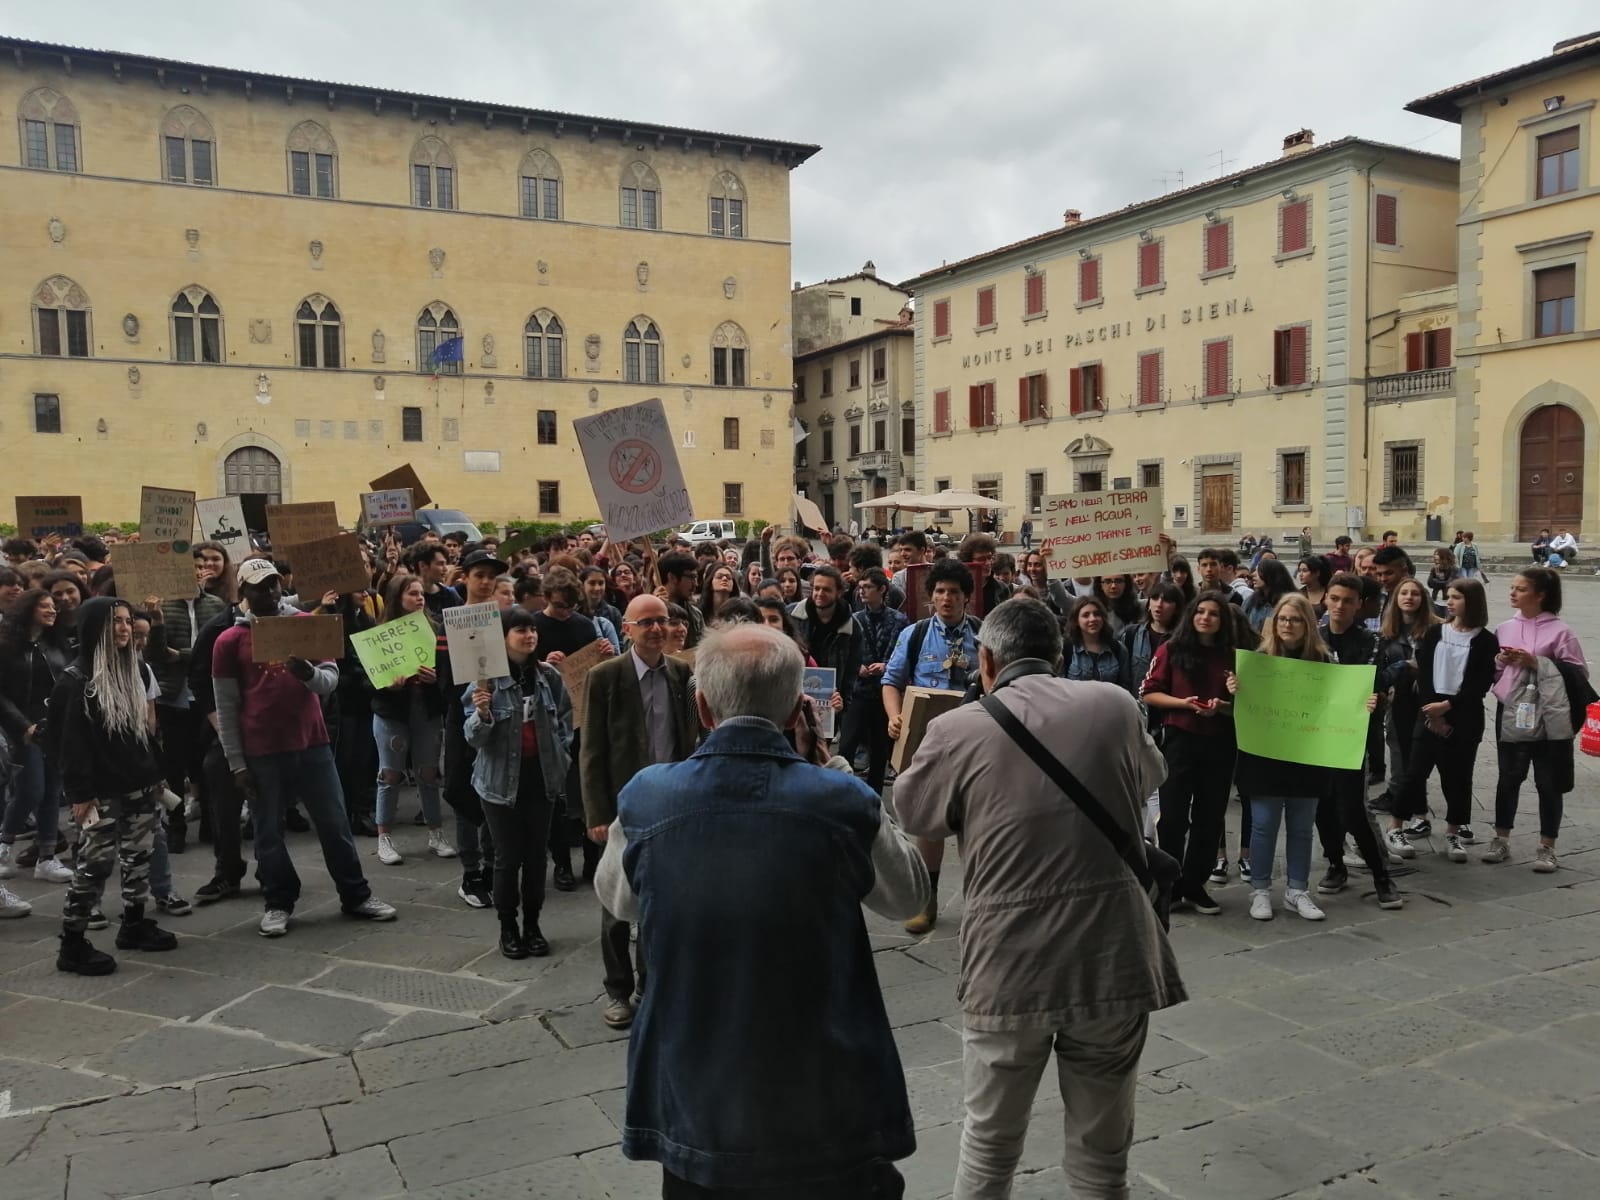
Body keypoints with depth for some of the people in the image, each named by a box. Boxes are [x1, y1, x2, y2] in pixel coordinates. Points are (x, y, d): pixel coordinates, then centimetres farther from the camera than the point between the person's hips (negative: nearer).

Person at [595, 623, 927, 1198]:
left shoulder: (645, 800, -12)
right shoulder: (844, 802, -18)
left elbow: (617, 901, 9)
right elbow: (909, 893, 3)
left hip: (695, 1106, 1)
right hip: (828, 1107, -1)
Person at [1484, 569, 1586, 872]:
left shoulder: (1560, 631, -7)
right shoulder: (1505, 628, 7)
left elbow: (1579, 673, -12)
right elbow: (1490, 673, 16)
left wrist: (1536, 663, -18)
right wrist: (1499, 661, -5)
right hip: (1509, 712, 4)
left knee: (1548, 782, 4)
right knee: (1508, 777, 11)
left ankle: (1547, 847, 15)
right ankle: (1501, 840, 20)